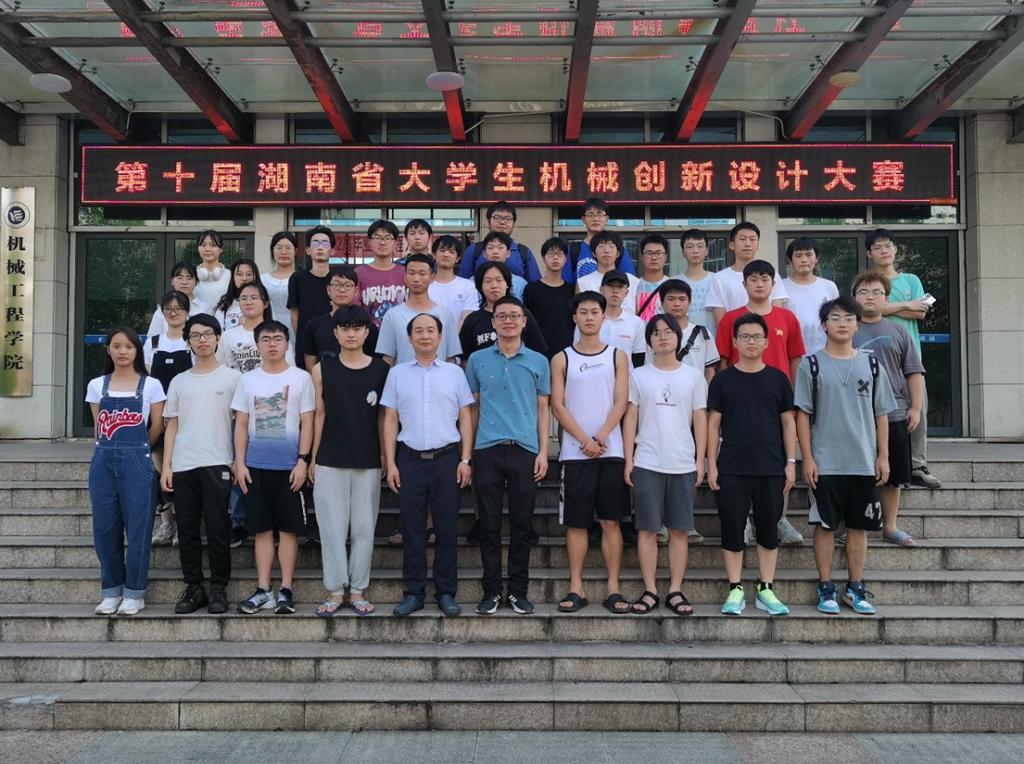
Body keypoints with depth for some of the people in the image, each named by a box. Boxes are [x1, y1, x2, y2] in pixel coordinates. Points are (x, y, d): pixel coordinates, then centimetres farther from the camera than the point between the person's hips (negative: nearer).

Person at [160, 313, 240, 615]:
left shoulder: (232, 377, 4)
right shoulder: (179, 381, 14)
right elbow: (172, 426, 13)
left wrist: (239, 460, -4)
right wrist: (166, 466, 5)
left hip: (217, 464, -3)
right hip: (183, 465, 4)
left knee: (217, 529, -2)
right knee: (187, 530, 6)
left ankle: (219, 588, 9)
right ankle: (194, 588, 15)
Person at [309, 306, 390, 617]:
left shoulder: (381, 369, 3)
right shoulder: (322, 369, 3)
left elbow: (383, 416, 6)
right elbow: (319, 414, 6)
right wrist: (312, 458, 4)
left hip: (368, 462, 0)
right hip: (330, 462, 0)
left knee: (364, 528, 5)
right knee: (332, 527, 2)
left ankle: (357, 590, 16)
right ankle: (335, 591, 12)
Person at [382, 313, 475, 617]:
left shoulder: (454, 373, 6)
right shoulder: (397, 373, 8)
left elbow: (465, 418, 6)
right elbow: (390, 420, 7)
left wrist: (465, 460, -2)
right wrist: (390, 463, 1)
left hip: (446, 458, 0)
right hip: (410, 458, 1)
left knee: (447, 528, 3)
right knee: (411, 529, 4)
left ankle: (446, 592, 12)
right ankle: (414, 593, 13)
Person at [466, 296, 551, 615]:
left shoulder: (538, 361, 9)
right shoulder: (477, 360, 9)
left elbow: (542, 410, 10)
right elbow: (473, 408, 12)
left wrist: (543, 451, 2)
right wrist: (467, 452, 6)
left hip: (525, 450, 0)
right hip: (487, 449, 0)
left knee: (522, 525, 4)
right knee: (489, 524, 4)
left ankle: (518, 590, 14)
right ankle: (491, 590, 13)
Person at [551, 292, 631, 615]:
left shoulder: (617, 356, 9)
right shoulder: (562, 359, 7)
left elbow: (620, 402, 0)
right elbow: (558, 406, 0)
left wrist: (600, 437, -12)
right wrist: (586, 440, -10)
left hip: (611, 451, 0)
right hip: (574, 452, 0)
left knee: (611, 521, 2)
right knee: (576, 523, 3)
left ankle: (613, 588, 8)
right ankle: (576, 588, 10)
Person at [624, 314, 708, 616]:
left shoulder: (693, 376, 8)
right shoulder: (638, 376, 6)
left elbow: (700, 420, 8)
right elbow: (630, 418, 5)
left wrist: (700, 461, 2)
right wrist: (628, 461, -1)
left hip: (683, 465, 1)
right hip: (647, 464, -1)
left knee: (679, 529, 4)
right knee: (647, 528, 1)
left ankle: (676, 591, 11)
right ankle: (650, 590, 9)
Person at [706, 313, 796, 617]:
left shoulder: (778, 379, 6)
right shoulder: (722, 380, 3)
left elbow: (788, 422, 8)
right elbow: (713, 423, 3)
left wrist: (791, 461, 2)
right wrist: (711, 464, -3)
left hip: (772, 469, 1)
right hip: (732, 469, -1)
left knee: (769, 529, 7)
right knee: (732, 529, 2)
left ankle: (766, 589, 17)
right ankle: (735, 591, 12)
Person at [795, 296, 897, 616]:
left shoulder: (871, 365, 7)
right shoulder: (811, 365, 0)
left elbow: (881, 414, 9)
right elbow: (803, 414, -2)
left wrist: (883, 456, 4)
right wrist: (807, 458, -7)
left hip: (864, 463, 3)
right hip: (826, 463, -2)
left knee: (859, 526, 8)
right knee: (825, 525, 3)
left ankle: (856, 588, 19)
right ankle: (826, 589, 14)